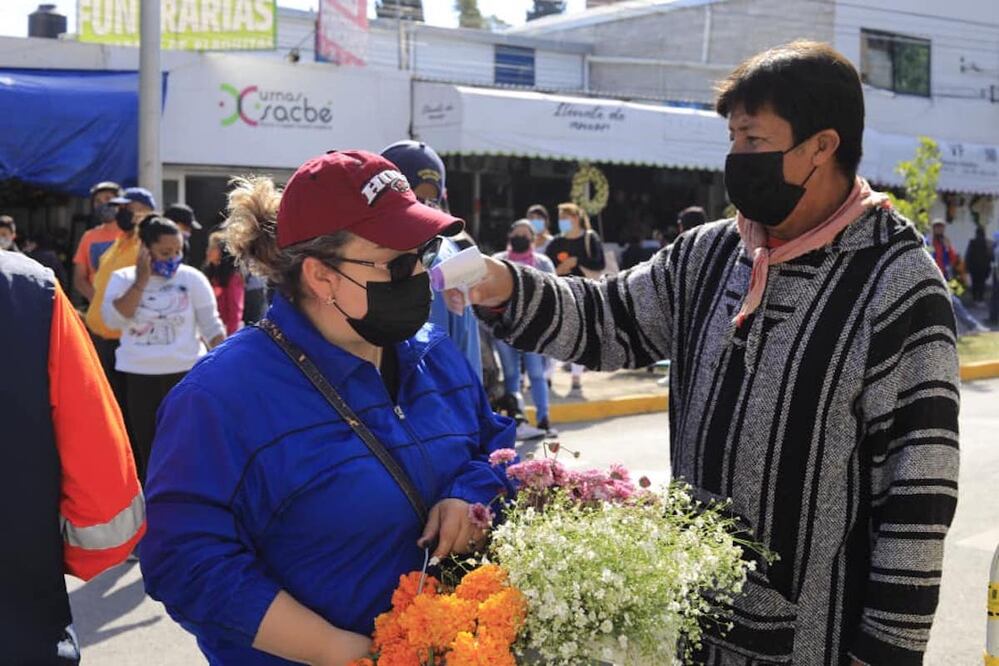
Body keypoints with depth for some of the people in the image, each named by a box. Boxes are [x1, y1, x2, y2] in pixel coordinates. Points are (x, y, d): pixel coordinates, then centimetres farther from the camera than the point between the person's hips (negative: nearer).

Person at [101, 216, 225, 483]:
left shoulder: (192, 278, 0)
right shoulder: (123, 278, 2)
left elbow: (212, 326, 3)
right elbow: (114, 319, -14)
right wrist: (142, 281, -14)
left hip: (185, 373, -1)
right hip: (136, 376, 1)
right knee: (144, 448, 10)